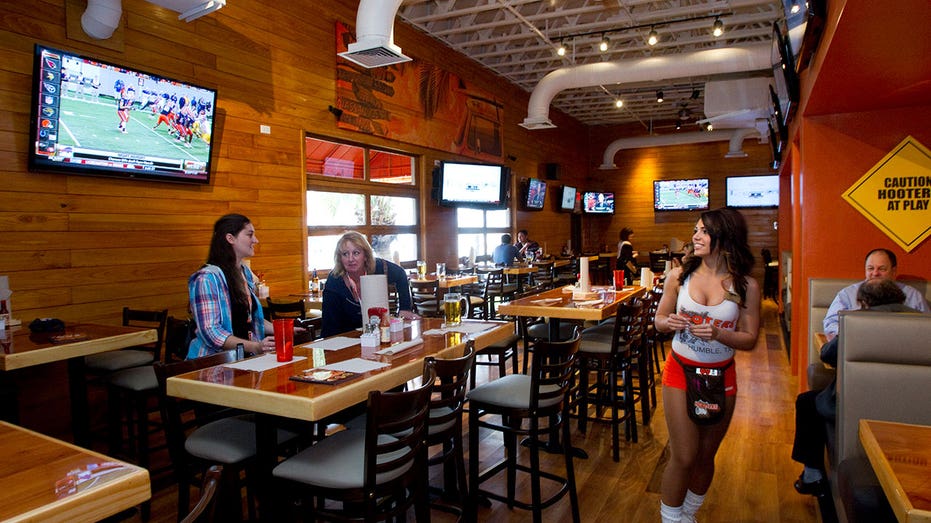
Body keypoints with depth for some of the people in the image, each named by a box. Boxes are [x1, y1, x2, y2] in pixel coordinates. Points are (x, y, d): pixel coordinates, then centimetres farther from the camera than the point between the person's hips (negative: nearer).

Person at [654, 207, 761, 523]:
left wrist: (717, 333, -23)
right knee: (683, 457, 0)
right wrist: (670, 323, -18)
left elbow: (749, 339, -5)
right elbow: (659, 320, 4)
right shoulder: (679, 276, -6)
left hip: (721, 376, 1)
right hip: (681, 371, -1)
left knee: (706, 455, 16)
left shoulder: (746, 286, -8)